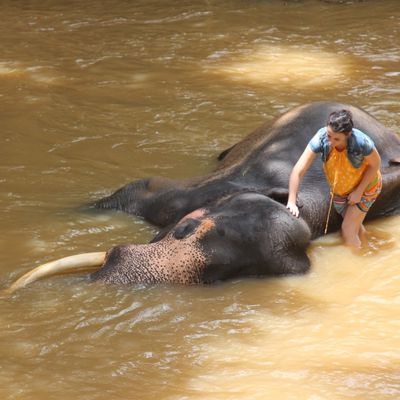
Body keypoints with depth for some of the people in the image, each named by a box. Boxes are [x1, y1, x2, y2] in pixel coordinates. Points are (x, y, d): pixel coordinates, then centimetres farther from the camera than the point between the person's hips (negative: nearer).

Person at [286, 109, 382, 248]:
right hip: (339, 188, 3)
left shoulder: (361, 142, -38)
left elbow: (375, 164, -17)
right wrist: (291, 202, -36)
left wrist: (359, 191, -18)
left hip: (365, 186, -3)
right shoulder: (321, 138, -33)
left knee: (347, 232, -6)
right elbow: (298, 171, -33)